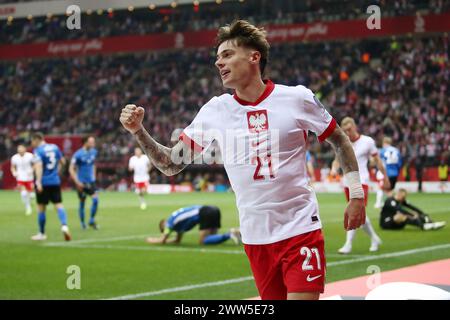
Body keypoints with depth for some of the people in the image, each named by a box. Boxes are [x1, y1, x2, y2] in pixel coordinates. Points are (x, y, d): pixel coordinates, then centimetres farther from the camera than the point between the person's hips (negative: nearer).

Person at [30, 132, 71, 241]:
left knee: (41, 208, 7)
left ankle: (42, 234, 16)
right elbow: (62, 162, 18)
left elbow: (39, 166, -24)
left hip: (43, 183, -5)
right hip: (55, 182, 5)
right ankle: (64, 226, -23)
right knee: (59, 205, 1)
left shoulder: (38, 151, -10)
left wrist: (38, 182, -32)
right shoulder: (54, 147, 8)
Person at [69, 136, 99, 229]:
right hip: (81, 183, -4)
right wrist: (77, 182, -18)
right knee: (82, 202, 5)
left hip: (91, 182, 4)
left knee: (95, 199, -13)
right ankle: (82, 223, 21)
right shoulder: (78, 154, -14)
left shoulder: (94, 152, 3)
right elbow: (71, 169, -12)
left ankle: (92, 221, 1)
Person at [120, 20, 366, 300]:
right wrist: (138, 131, -9)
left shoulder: (297, 98, -4)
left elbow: (340, 141, 9)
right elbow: (171, 165, 4)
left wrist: (356, 194, 3)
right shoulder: (215, 110, 2)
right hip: (255, 237, 3)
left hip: (301, 227, -3)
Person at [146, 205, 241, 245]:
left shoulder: (170, 222, 7)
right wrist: (163, 240, 40)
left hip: (205, 213, -9)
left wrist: (151, 240, 27)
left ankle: (229, 234, -27)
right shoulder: (177, 220, 31)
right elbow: (178, 240, 41)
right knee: (211, 238, 14)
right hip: (213, 210, 9)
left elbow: (162, 241, 8)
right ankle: (235, 232, -4)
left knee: (202, 241, -11)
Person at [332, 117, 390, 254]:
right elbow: (337, 160, 12)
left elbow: (377, 160, 5)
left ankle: (348, 244, -19)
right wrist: (334, 169, -11)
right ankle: (374, 239, 28)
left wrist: (385, 178, 8)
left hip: (361, 181, -5)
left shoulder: (367, 141, -3)